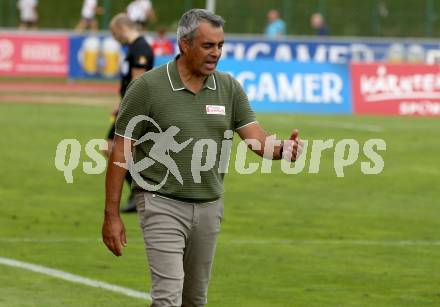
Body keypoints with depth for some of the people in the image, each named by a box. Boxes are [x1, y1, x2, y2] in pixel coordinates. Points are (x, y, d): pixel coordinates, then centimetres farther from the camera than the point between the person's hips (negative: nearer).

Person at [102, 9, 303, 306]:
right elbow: (121, 152, -7)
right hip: (163, 204, -5)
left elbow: (257, 139, -2)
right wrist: (112, 215, -9)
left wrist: (282, 149, -27)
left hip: (209, 206, 5)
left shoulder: (229, 88, 3)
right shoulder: (148, 86, -10)